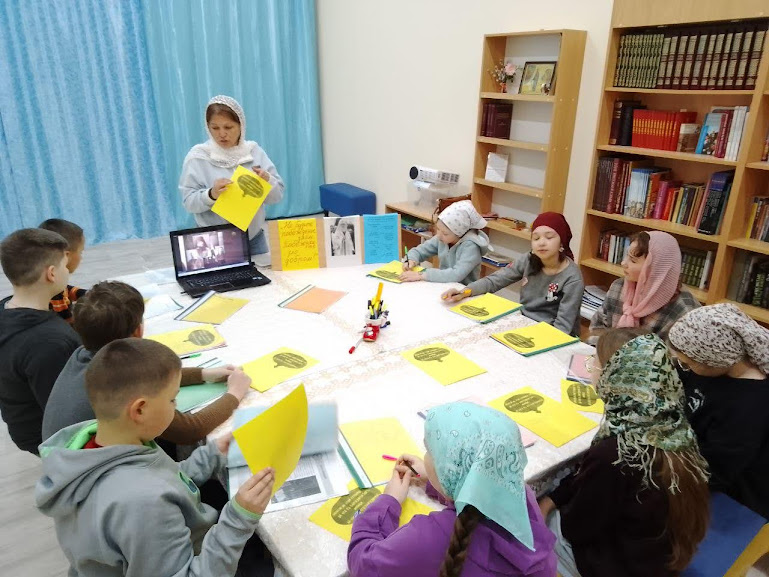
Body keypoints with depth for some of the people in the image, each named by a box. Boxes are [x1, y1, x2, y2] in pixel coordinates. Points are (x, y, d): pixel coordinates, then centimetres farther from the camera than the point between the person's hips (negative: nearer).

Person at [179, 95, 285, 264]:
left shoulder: (254, 151, 1)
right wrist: (211, 195, -28)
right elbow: (189, 202, -9)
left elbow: (277, 195, 0)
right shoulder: (198, 156, -5)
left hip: (254, 239, 2)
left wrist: (267, 180, -20)